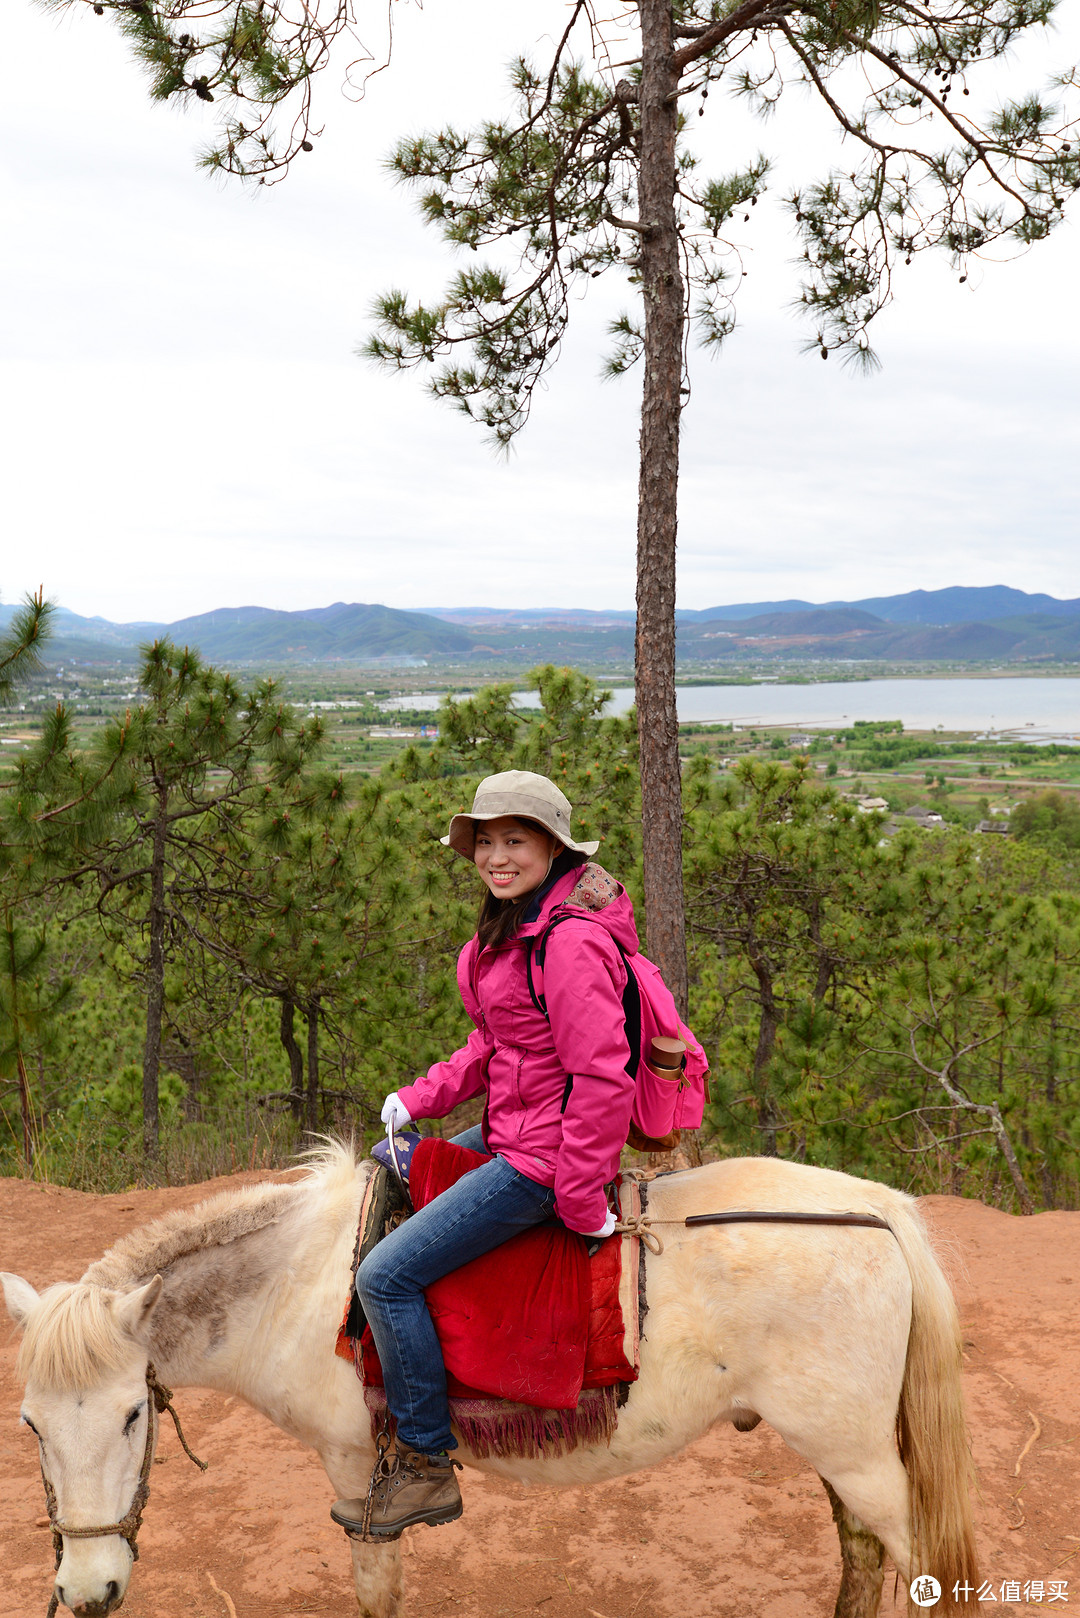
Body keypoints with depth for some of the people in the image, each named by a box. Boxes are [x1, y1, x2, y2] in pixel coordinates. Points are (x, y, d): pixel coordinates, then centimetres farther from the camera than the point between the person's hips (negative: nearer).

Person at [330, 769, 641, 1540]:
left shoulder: (572, 943, -24)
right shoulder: (513, 926, 8)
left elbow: (602, 1080, -26)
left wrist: (580, 1202, -22)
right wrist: (423, 1097, 6)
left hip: (544, 1158, -10)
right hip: (510, 1133, 11)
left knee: (388, 1274, -11)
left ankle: (427, 1466, 6)